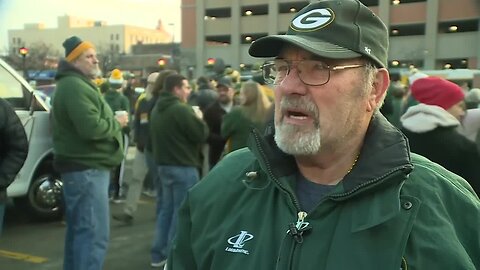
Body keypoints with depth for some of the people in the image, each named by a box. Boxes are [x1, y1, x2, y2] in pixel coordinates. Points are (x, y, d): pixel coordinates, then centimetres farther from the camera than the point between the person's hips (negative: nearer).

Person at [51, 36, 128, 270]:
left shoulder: (77, 84, 20)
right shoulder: (74, 86, -16)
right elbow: (92, 128, -28)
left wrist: (113, 122, 9)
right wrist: (117, 123, -10)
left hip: (83, 168, 11)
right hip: (86, 169, -11)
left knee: (79, 231, 18)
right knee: (95, 234, -11)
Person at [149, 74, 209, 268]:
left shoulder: (157, 109, 11)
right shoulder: (181, 109, -18)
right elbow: (201, 135, -16)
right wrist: (199, 120, 1)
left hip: (164, 164, 9)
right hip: (183, 167, -9)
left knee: (166, 209, 16)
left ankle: (159, 254, 20)